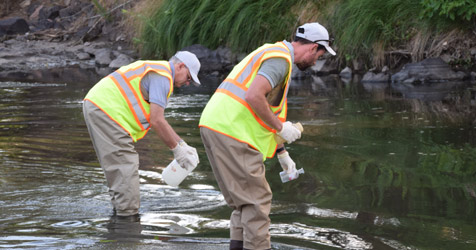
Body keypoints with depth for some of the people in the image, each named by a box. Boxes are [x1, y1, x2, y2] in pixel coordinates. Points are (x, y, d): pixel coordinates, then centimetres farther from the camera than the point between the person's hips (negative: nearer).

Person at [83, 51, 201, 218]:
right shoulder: (162, 77, -9)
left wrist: (182, 145, 20)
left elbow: (157, 120, 27)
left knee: (118, 167, 17)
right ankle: (127, 215, -9)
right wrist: (176, 149, -5)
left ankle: (120, 209, 23)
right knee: (126, 168, -10)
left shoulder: (154, 70, 24)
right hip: (107, 110, -11)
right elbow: (156, 122, -15)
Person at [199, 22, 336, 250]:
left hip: (213, 124, 10)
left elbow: (264, 113, 32)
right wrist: (281, 128, -12)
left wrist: (282, 153, 34)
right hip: (231, 131, -10)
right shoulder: (281, 58, -9)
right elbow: (253, 96, -23)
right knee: (257, 197, -4)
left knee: (244, 196, 17)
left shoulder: (271, 53, 24)